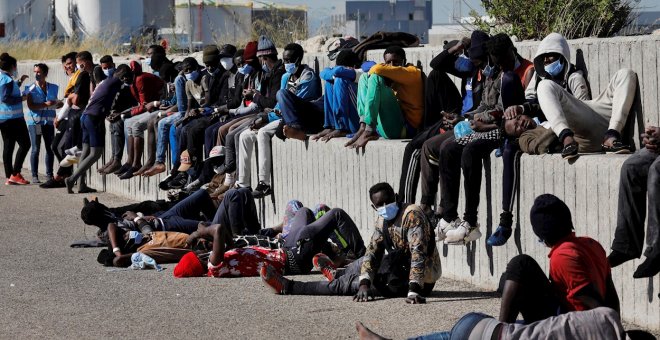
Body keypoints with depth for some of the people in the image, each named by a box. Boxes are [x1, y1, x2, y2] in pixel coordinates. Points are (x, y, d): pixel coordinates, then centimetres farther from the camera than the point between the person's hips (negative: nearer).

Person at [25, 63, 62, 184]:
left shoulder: (53, 88, 9)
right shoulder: (31, 89, -2)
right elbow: (31, 106, -11)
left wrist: (60, 104, -3)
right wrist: (46, 104, -20)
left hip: (49, 121, 3)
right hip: (35, 121, -3)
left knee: (50, 149, 5)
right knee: (36, 149, -2)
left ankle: (49, 174, 13)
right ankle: (34, 175, 2)